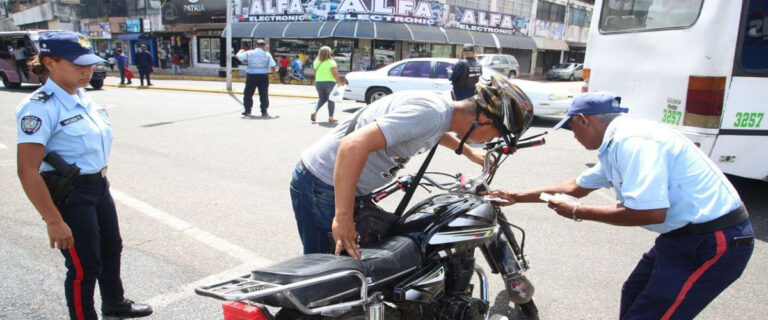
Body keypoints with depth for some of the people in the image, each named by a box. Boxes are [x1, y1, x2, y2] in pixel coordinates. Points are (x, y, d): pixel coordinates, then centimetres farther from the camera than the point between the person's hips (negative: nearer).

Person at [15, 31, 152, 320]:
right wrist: (53, 221, -23)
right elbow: (28, 171, -24)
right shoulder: (40, 107, -21)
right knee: (84, 265, 4)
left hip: (99, 186, 9)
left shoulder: (82, 98, 4)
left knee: (111, 248, 24)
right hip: (69, 195, -9)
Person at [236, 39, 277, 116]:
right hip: (263, 75, 0)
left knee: (248, 94, 13)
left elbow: (238, 56, 3)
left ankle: (247, 110, 15)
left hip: (251, 76, 1)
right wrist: (274, 74, 14)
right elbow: (272, 65, -2)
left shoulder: (249, 53, 0)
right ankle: (264, 111, 1)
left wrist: (241, 51, 24)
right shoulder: (267, 54, 0)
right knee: (264, 94, 4)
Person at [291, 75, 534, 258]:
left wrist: (468, 152, 41)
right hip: (324, 187, -10)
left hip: (357, 191, 10)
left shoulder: (443, 105, 3)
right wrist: (343, 218, -36)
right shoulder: (429, 112, -28)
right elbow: (353, 145, -38)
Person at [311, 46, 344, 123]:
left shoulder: (316, 62, 6)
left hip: (318, 82, 5)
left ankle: (314, 112, -1)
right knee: (331, 100, 5)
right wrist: (338, 81, -6)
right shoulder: (331, 62, -9)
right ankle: (331, 117, 5)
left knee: (322, 99, 19)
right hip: (329, 82, -5)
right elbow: (335, 73, -14)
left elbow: (315, 72, 10)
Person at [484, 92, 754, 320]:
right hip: (685, 235, 11)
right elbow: (577, 186, 22)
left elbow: (650, 212, -30)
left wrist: (578, 213, -18)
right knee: (633, 296, 23)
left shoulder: (632, 141, -22)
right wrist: (520, 196, 23)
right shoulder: (616, 146, 11)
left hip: (714, 243, -11)